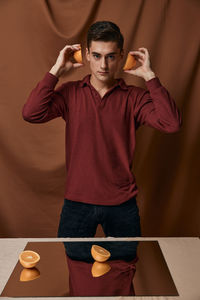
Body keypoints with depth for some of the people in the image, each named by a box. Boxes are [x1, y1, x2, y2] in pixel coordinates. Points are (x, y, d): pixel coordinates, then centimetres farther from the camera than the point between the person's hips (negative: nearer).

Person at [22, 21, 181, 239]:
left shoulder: (134, 97, -3)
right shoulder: (70, 93, -2)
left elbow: (171, 124, -18)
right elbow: (31, 114, -16)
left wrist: (149, 76, -16)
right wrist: (56, 71, -12)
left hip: (122, 204, 0)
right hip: (77, 202, 0)